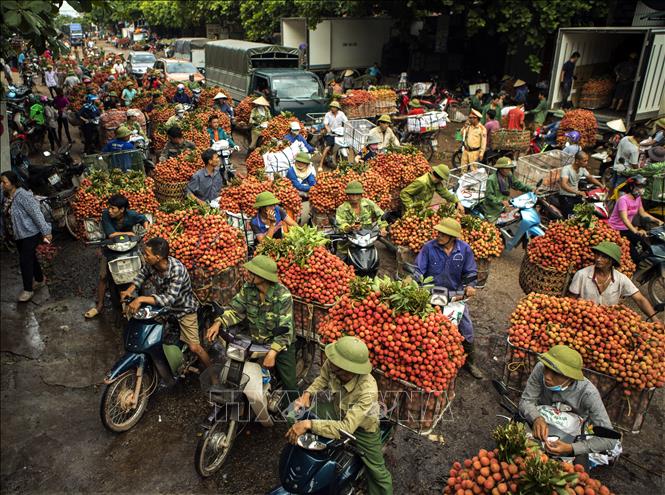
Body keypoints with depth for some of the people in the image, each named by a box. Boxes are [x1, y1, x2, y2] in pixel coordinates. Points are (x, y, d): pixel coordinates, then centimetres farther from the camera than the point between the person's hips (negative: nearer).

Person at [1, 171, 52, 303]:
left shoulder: (22, 195, -22)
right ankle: (40, 280, 37)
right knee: (30, 258, 20)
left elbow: (36, 214, -23)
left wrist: (46, 231, -23)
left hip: (30, 234, -8)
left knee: (25, 261, -4)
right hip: (19, 235, 8)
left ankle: (28, 290, 8)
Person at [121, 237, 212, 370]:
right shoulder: (150, 264, -19)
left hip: (183, 309, -6)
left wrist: (141, 299, -47)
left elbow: (169, 298, -41)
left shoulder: (177, 269, -36)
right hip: (163, 305, 6)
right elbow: (142, 275, 4)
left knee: (194, 347, -8)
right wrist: (130, 290, -13)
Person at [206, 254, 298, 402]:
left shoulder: (283, 295, -26)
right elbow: (236, 310, -2)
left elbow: (285, 329, -27)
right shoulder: (247, 288, -10)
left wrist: (272, 353, -36)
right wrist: (219, 322, -20)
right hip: (255, 342, 5)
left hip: (281, 344, -5)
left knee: (290, 385, 1)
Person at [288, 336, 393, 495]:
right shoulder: (331, 365, -31)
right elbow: (323, 379, -5)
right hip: (337, 413, 5)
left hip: (362, 426, -4)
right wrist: (307, 394, -24)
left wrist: (309, 424, -52)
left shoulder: (367, 391, -44)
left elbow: (346, 428, -46)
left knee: (377, 471, 4)